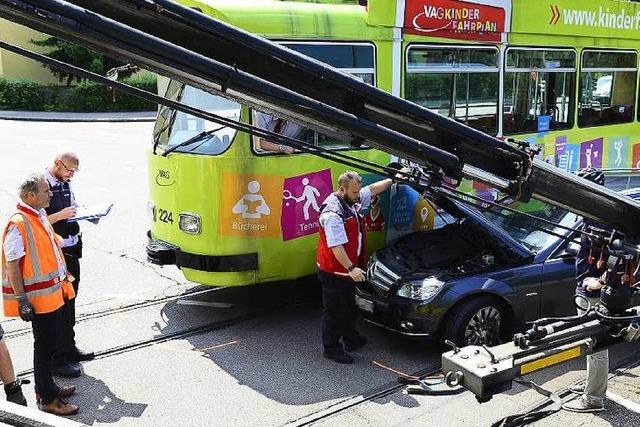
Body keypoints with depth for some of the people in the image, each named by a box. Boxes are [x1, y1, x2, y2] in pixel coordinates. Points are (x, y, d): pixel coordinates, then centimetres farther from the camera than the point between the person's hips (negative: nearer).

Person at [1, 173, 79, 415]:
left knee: (51, 342, 18)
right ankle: (47, 399, 11)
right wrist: (22, 300, -21)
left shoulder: (39, 215, 9)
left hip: (52, 292, 9)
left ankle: (46, 387, 34)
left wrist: (63, 279, 22)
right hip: (38, 296, -9)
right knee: (45, 345, 0)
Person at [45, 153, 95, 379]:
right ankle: (58, 358, 6)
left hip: (71, 250, 9)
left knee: (70, 301, 17)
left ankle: (69, 347, 31)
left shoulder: (66, 184, 12)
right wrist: (60, 216, -23)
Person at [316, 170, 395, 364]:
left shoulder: (352, 201, 3)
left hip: (348, 269, 10)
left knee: (349, 306, 24)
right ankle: (331, 348, 16)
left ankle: (351, 339, 41)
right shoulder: (333, 213, -27)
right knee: (334, 310, 4)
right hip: (333, 272, -10)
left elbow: (373, 189, 19)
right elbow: (336, 247, -30)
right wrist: (351, 268, -33)